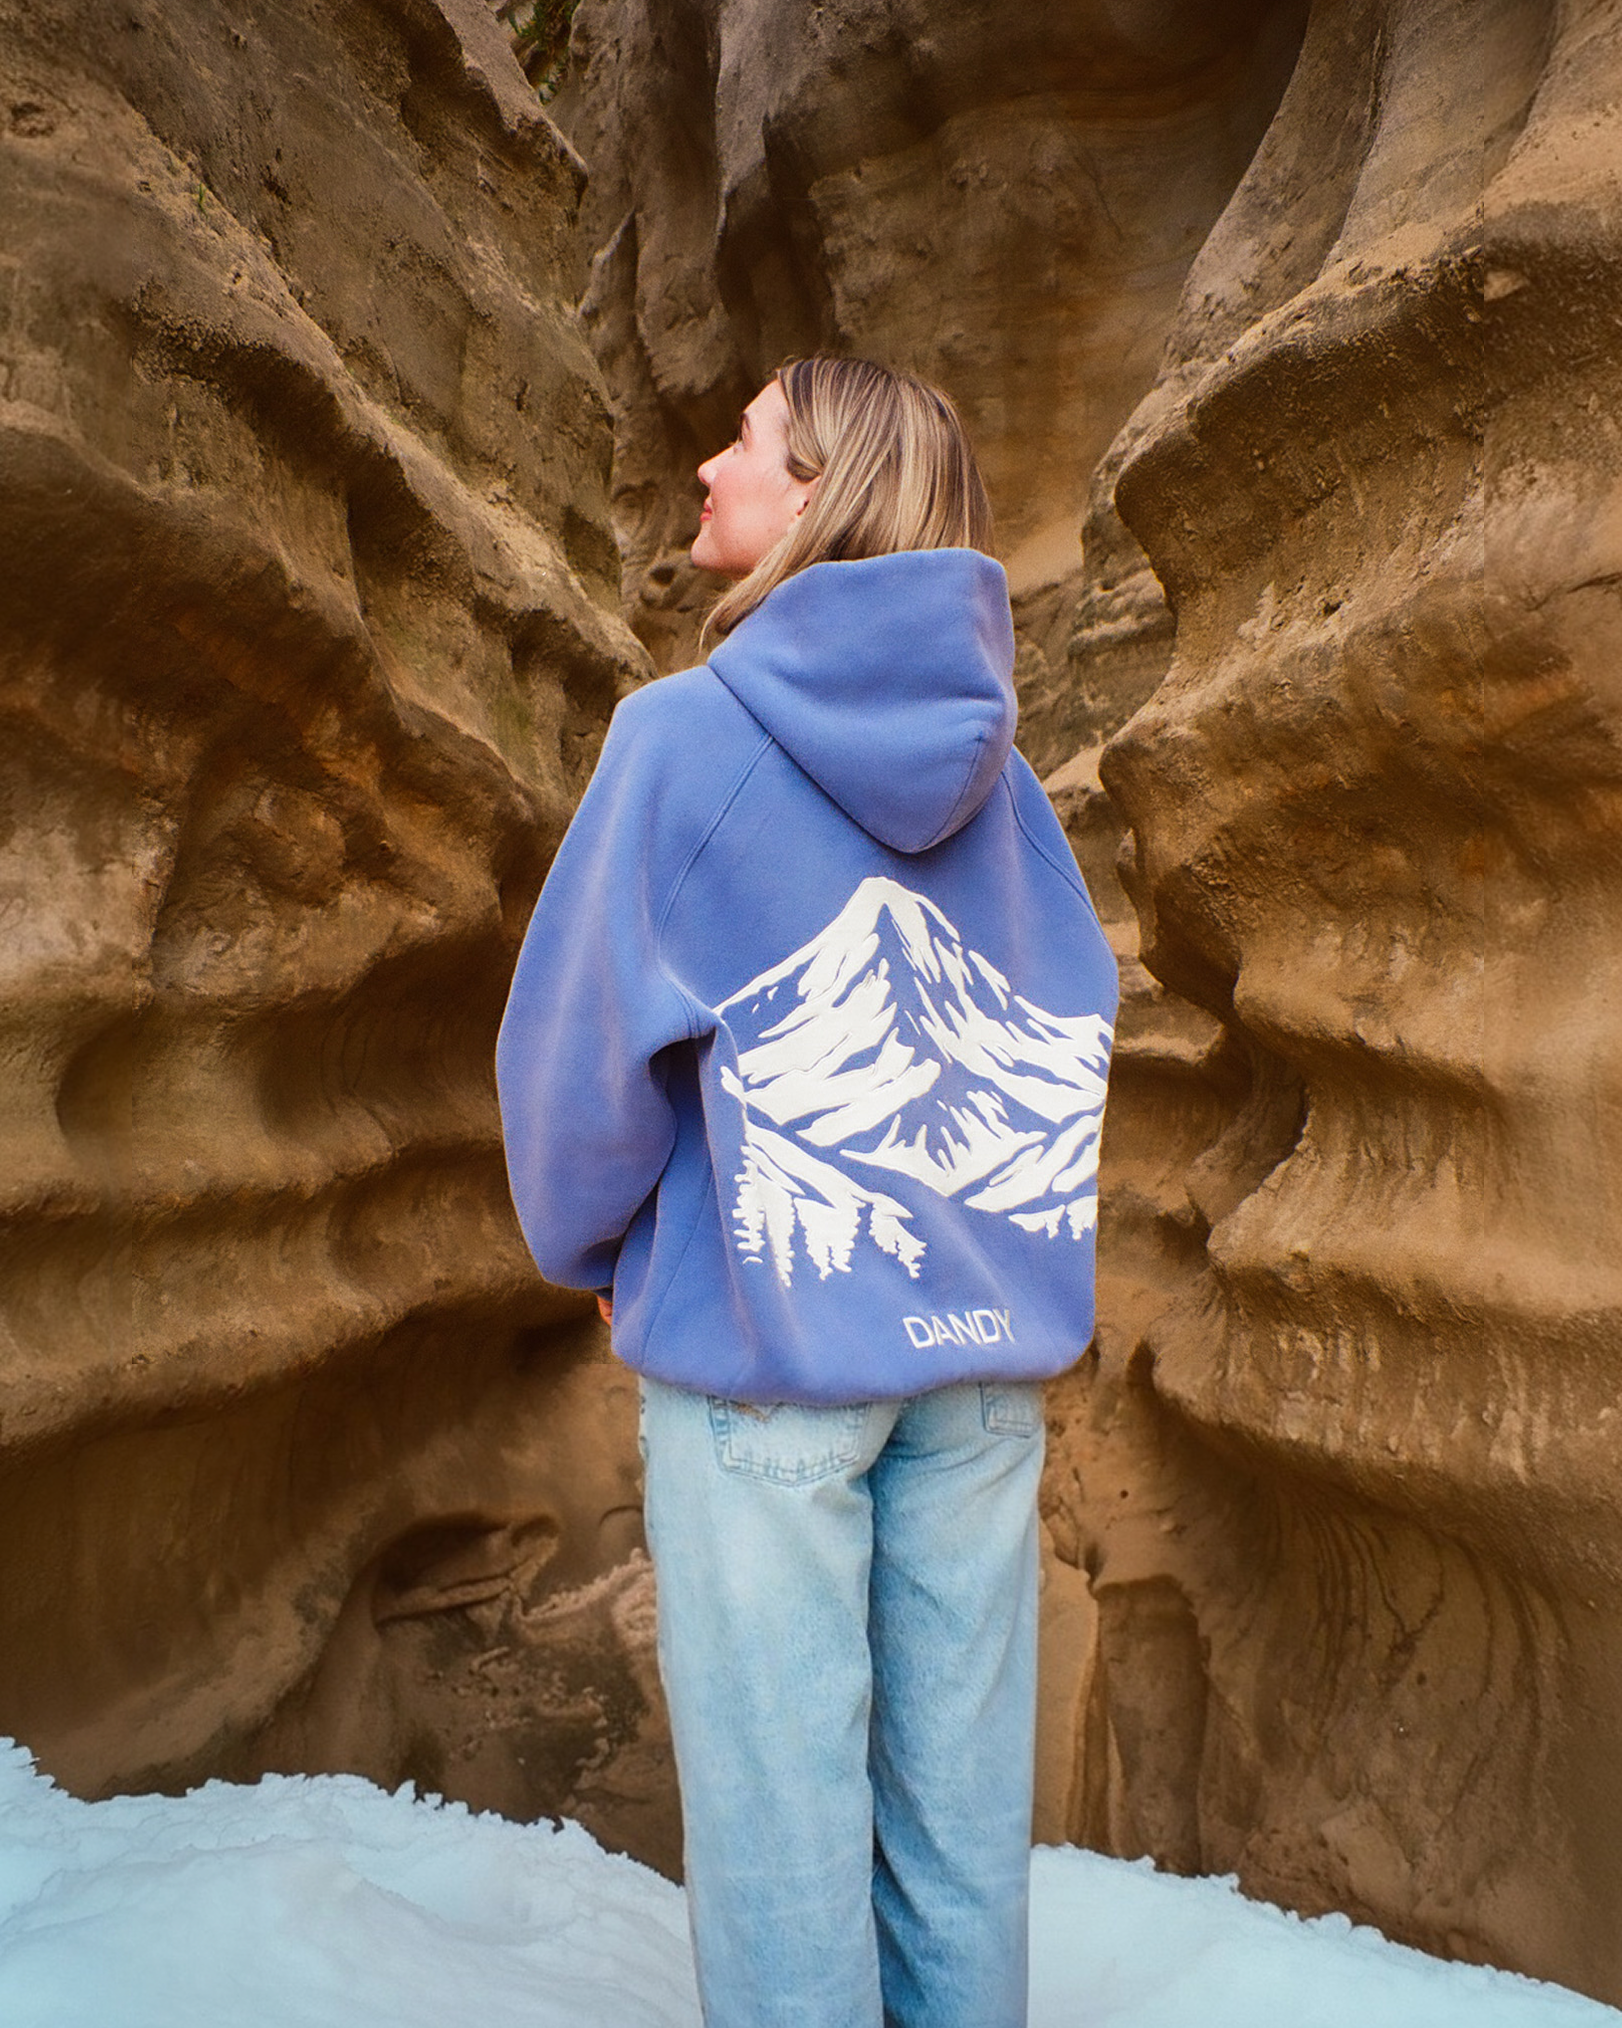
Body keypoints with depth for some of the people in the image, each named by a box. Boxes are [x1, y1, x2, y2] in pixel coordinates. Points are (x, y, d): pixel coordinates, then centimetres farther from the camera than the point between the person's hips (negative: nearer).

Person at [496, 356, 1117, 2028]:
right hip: (985, 1348, 5)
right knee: (958, 1775, 16)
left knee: (780, 1785, 10)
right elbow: (1072, 1032, 9)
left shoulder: (688, 732, -10)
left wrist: (586, 1249, 9)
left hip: (759, 1338, -4)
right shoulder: (997, 768, 4)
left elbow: (577, 1048, -8)